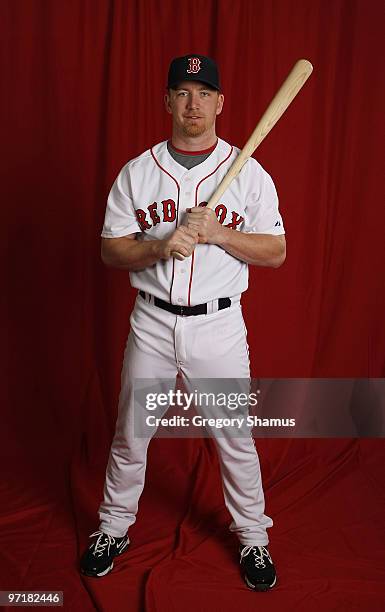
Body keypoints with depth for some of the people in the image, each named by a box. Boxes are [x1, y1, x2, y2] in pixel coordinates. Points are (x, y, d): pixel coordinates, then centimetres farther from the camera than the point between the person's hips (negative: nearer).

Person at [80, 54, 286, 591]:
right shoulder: (136, 172, 2)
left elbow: (276, 252, -3)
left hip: (220, 325, -1)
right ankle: (114, 529, 37)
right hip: (152, 323, 1)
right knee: (130, 435, 14)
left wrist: (216, 232, -18)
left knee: (236, 439, 10)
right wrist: (162, 247, -18)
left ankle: (253, 537, 34)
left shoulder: (250, 173, -1)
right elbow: (111, 250, 0)